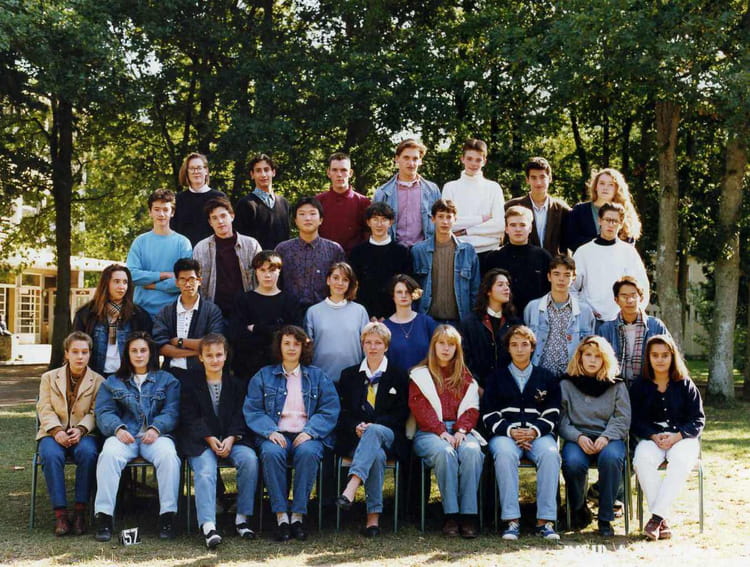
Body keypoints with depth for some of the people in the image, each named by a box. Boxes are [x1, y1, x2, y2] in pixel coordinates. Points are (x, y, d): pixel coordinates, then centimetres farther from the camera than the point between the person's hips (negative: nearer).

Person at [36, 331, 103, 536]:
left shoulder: (98, 381, 10)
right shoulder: (49, 378, 13)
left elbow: (95, 413, 1)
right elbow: (44, 409, 4)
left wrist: (80, 429, -19)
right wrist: (57, 430, -16)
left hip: (83, 434, -1)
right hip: (54, 433, 1)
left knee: (88, 452, -36)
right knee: (51, 455, -34)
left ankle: (80, 511, -28)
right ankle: (60, 513, -32)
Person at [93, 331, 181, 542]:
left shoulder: (167, 380, 19)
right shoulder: (112, 382, 22)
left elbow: (171, 412, 5)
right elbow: (104, 412, 8)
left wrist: (156, 429, -15)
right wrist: (118, 428, -14)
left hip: (155, 435, -1)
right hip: (124, 435, 1)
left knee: (168, 455, -34)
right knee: (109, 454, -33)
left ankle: (167, 515, -30)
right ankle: (103, 516, -33)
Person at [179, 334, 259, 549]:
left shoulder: (235, 383, 15)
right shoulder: (190, 383, 9)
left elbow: (241, 416, 8)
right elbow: (189, 418, 1)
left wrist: (231, 438, -11)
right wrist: (210, 439, -13)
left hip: (232, 439, 2)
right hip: (201, 442, -2)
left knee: (249, 459, -28)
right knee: (205, 470, -31)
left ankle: (242, 518, -19)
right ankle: (208, 526, -42)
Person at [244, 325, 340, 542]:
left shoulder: (317, 376, 15)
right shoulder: (263, 376, 16)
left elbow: (330, 411, 5)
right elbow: (252, 410, 6)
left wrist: (309, 432, -12)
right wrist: (270, 431, -12)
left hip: (306, 436, 0)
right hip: (276, 434, 0)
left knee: (308, 453, -35)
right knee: (271, 453, -35)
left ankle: (298, 515, -28)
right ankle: (281, 516, -31)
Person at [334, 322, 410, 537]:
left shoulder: (399, 376, 14)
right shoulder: (349, 375, 20)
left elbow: (401, 413, 3)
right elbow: (343, 412, 13)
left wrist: (372, 426, -12)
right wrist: (356, 427, -10)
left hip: (389, 436, -1)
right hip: (356, 437, 1)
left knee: (374, 431, -39)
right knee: (377, 454, -35)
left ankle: (351, 487, -55)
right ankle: (374, 517, -41)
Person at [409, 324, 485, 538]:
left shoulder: (465, 376, 24)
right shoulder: (420, 375, 15)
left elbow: (471, 408, 12)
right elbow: (419, 407, 2)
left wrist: (461, 430, -9)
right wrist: (441, 432, -13)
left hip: (460, 430, 2)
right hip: (430, 432, -2)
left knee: (472, 451, -33)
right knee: (444, 452, -37)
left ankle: (468, 515, -34)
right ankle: (451, 515, -34)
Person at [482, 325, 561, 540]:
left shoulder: (546, 378, 19)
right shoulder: (496, 378, 18)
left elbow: (552, 415, 9)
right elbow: (489, 417, 8)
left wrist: (534, 431, -12)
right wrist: (511, 431, -11)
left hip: (538, 434, 1)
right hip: (505, 434, 0)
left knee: (550, 454, -34)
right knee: (504, 454, -36)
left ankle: (545, 521, -33)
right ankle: (512, 520, -36)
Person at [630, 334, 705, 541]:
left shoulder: (685, 385, 9)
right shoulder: (639, 386, 11)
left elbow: (698, 420, 4)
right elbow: (635, 421, 6)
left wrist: (677, 437, -13)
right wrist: (654, 436, -13)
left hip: (683, 438, -1)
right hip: (651, 438, 1)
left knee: (681, 461, -36)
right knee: (642, 460, -34)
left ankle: (656, 517, -37)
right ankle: (663, 521, -33)